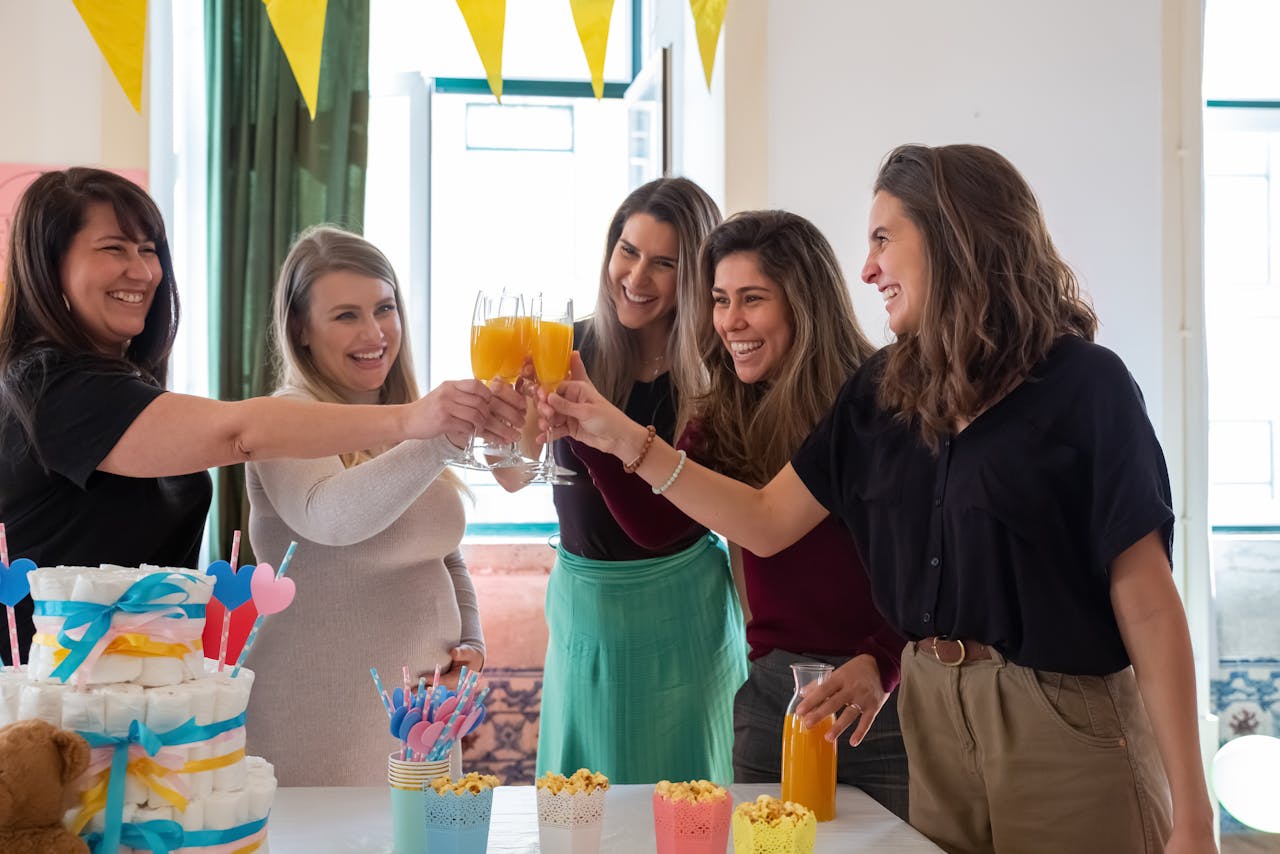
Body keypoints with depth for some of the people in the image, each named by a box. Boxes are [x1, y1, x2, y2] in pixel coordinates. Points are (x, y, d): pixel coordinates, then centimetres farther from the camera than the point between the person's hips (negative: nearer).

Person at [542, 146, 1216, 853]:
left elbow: (1147, 602, -12)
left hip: (1064, 726, -5)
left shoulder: (1083, 385, -11)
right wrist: (625, 439, 0)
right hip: (931, 715, 5)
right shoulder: (882, 389, 6)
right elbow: (768, 521, 7)